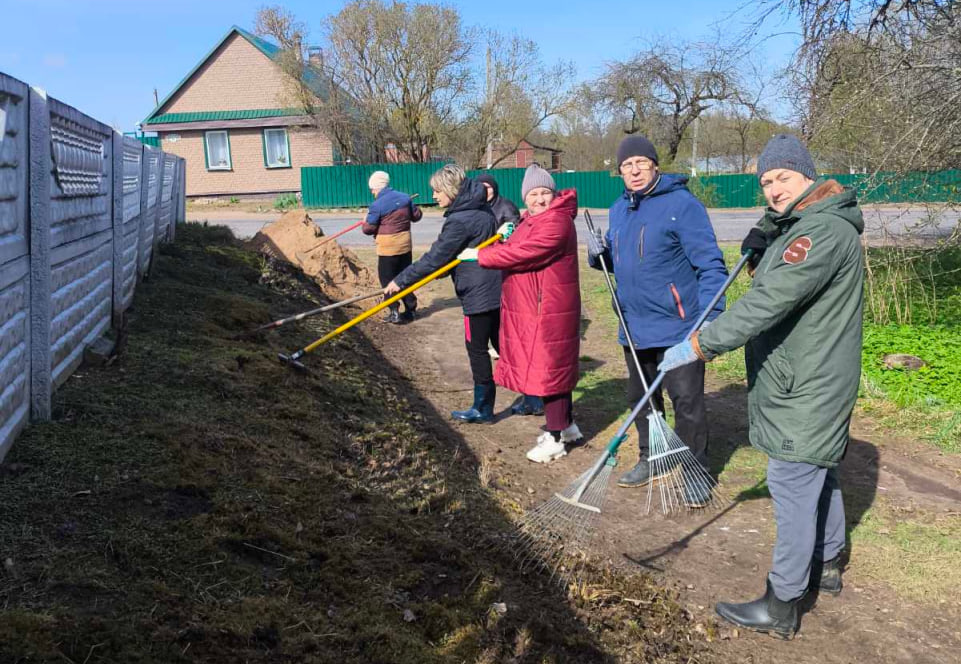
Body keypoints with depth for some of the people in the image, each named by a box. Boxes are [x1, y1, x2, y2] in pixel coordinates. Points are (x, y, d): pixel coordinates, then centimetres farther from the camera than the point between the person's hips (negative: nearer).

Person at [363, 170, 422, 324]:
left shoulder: (377, 205, -16)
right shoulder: (405, 198, 1)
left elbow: (368, 229, -11)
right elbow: (417, 215, 11)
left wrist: (365, 223, 11)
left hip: (388, 248, -6)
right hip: (405, 245, 6)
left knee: (388, 280, 5)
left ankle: (394, 312, 2)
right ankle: (410, 309, 19)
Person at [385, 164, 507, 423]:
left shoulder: (459, 221, -18)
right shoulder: (483, 210, 9)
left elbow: (434, 258, -18)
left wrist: (401, 281, -12)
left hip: (479, 295, -9)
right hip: (498, 289, 9)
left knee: (477, 349, 3)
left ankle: (483, 408, 14)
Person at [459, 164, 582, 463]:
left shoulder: (556, 222, -18)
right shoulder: (529, 221, 16)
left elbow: (523, 254, -25)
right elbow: (516, 250, 16)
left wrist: (480, 255, -17)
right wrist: (502, 239, -4)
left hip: (548, 312, -10)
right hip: (528, 309, 10)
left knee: (549, 367, -2)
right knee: (555, 366, 19)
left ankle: (555, 439, 9)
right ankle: (567, 425, 34)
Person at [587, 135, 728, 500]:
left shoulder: (681, 204, -13)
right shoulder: (618, 210, 10)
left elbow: (710, 264, -15)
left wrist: (710, 317, -24)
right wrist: (599, 254, -2)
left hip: (677, 326, -7)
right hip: (634, 327, 7)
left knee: (687, 402, 1)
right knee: (640, 398, 18)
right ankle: (650, 460, 36)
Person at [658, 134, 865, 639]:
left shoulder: (824, 230, -23)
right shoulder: (796, 224, 11)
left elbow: (769, 302, -33)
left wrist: (699, 345, -32)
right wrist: (761, 237, 12)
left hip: (805, 393, -11)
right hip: (814, 385, 11)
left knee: (793, 487, -4)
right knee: (820, 475, 23)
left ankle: (782, 607, 8)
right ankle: (826, 565, 42)